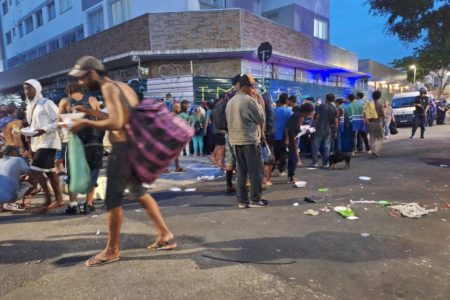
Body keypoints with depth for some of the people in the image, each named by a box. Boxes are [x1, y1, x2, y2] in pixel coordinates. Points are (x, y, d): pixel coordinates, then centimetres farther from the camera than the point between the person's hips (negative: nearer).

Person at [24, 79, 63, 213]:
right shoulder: (29, 106, 17)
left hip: (48, 142, -8)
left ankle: (48, 198, -2)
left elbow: (59, 120, -13)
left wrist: (45, 130, -21)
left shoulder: (46, 103, -7)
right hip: (37, 143, 8)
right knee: (50, 171, 10)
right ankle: (58, 198, 16)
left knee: (35, 170, -15)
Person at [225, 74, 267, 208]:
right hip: (250, 140, -7)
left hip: (236, 140, 7)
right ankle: (255, 199, 6)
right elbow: (261, 118, -4)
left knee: (241, 171, 11)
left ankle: (242, 200, 13)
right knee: (256, 171, 2)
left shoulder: (231, 101, 11)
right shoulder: (249, 100, -12)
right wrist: (256, 101, 3)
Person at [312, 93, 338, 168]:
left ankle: (314, 162, 8)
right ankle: (325, 163, 5)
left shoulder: (321, 106, -2)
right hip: (329, 130, 1)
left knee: (316, 145, 6)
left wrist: (315, 124, 6)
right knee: (327, 147, 5)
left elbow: (316, 116, -6)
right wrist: (335, 132, 5)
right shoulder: (334, 109, 2)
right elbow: (336, 122, 0)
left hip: (319, 129, -1)